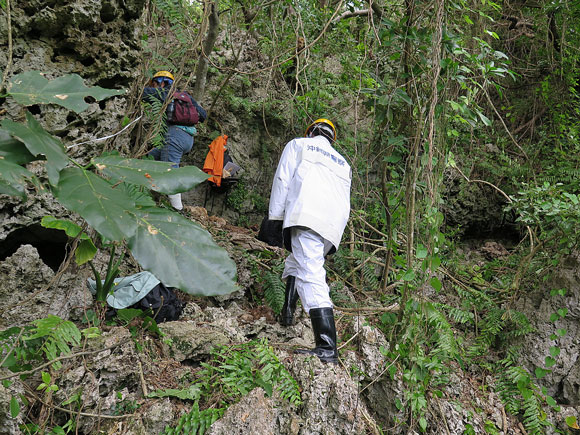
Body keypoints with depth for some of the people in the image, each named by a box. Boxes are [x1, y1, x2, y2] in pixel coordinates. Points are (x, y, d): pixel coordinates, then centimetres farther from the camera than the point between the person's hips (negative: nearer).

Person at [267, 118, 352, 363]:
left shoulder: (298, 145, 21)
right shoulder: (343, 163, 34)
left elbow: (282, 179, 9)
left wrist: (275, 215, 7)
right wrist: (335, 232, 27)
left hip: (306, 216, -6)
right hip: (334, 227, 6)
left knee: (311, 275, -16)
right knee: (297, 261, 28)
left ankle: (327, 348, -25)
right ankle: (288, 312, 20)